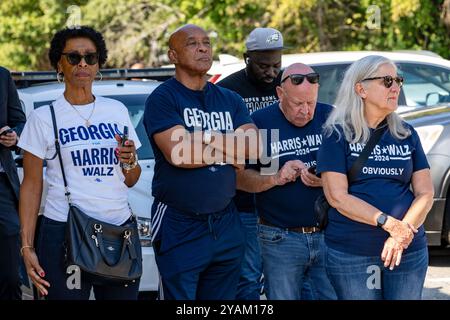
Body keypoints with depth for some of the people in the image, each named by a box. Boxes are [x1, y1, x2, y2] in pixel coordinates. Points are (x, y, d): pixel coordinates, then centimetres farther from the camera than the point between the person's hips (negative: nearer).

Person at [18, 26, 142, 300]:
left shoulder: (117, 110, 12)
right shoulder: (44, 118, 1)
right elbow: (31, 185, 0)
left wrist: (130, 161, -4)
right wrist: (27, 246, -7)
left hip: (120, 229, 3)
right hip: (64, 233, -3)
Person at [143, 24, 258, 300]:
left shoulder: (230, 100, 13)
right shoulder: (163, 99, -5)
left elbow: (254, 147, -1)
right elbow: (177, 153, -19)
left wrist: (205, 138, -13)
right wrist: (228, 152, -5)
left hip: (226, 224, 6)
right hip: (180, 227, -5)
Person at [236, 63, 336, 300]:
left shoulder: (330, 117, 4)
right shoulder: (259, 122, -2)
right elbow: (239, 178, -2)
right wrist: (274, 178, -19)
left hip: (328, 234, 2)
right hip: (281, 239, -2)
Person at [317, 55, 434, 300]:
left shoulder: (407, 135, 10)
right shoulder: (338, 135, -1)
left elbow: (425, 193, 5)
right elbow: (337, 196, -10)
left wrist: (404, 232, -12)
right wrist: (389, 223, -18)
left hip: (408, 252, 3)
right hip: (349, 251, -3)